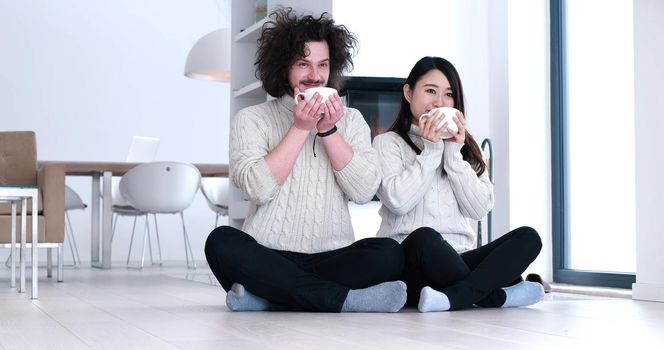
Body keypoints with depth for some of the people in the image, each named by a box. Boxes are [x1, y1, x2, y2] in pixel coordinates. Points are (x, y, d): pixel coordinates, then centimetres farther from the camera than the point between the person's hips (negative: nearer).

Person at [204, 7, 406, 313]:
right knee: (221, 242, -32)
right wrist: (300, 127, -10)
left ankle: (265, 297, -24)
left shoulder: (350, 120, 13)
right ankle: (343, 299, -30)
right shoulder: (252, 119, 6)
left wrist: (329, 130, -8)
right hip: (270, 258, -1)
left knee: (388, 253, -27)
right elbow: (258, 188, -11)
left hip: (331, 258, 2)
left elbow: (364, 191, -1)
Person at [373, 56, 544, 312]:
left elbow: (479, 209, 5)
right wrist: (430, 151, -6)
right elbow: (398, 201, -12)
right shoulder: (388, 143, 8)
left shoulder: (465, 146, 22)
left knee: (527, 237, -20)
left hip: (457, 261, 5)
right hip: (409, 260, -4)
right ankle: (497, 296, -23)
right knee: (424, 238, -38)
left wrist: (454, 154, -2)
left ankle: (453, 297, -36)